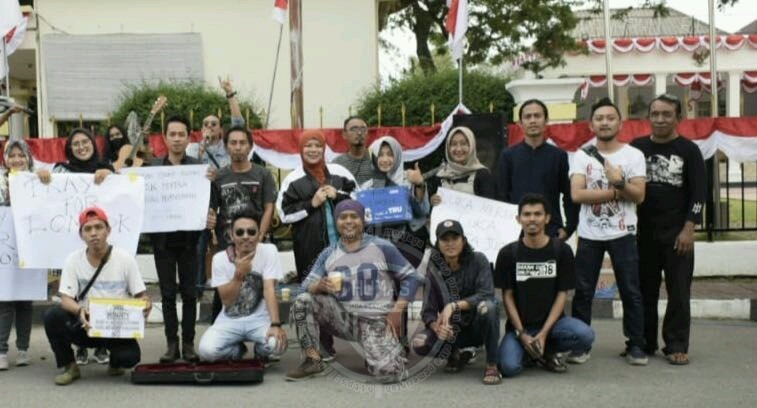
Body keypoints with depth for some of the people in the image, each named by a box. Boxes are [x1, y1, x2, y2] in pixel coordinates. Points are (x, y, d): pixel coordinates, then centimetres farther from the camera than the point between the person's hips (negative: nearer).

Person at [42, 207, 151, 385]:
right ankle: (69, 367, -3)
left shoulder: (125, 259, -7)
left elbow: (141, 295, -4)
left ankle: (115, 362, 13)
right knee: (53, 317, -25)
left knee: (130, 356, -29)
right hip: (86, 324, 2)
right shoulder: (74, 260, -4)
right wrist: (79, 310, -33)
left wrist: (145, 304, -29)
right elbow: (66, 299, -9)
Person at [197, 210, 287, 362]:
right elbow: (227, 301, -11)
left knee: (277, 343, -32)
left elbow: (269, 289, -21)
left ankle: (261, 352, 8)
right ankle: (237, 351, 11)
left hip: (260, 318, -1)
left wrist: (275, 325, -34)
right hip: (230, 320, 1)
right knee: (206, 350, -26)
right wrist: (239, 274, -28)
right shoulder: (220, 258, -9)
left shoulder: (269, 250, -12)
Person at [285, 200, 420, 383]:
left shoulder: (382, 247, -5)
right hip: (343, 318, 3)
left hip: (376, 321, -3)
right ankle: (313, 360, -6)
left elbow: (411, 277, -1)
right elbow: (306, 286, -2)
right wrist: (320, 286, -27)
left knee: (387, 372, -24)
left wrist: (396, 312, -11)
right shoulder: (328, 254, 3)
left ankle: (393, 350, 14)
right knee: (302, 301, -18)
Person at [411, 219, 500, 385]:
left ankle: (492, 365, -17)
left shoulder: (478, 260, -11)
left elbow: (486, 295, -22)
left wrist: (454, 306, -32)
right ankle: (457, 353, 8)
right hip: (453, 330, 2)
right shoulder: (434, 271, -5)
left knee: (487, 307, -35)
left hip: (478, 326, -2)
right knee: (419, 343, -25)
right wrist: (436, 326, -30)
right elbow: (428, 311, -8)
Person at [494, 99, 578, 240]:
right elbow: (501, 195, 3)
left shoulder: (559, 156, 5)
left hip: (552, 232, 0)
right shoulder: (508, 156, 5)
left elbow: (570, 195, 6)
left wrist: (569, 228, -3)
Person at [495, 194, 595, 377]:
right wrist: (521, 334, -13)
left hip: (551, 321, 1)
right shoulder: (508, 253, -3)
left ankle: (546, 351, 0)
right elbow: (507, 296, -2)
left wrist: (544, 333, -13)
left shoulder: (562, 251, -3)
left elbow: (562, 294, -3)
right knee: (509, 367, -27)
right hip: (519, 324, -1)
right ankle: (532, 350, 7)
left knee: (586, 335, -28)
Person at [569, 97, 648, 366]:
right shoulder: (582, 156, 2)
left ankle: (636, 346, 15)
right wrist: (616, 192, -14)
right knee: (583, 292, 5)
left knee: (631, 292, 4)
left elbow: (638, 195, -7)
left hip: (622, 234, 0)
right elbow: (577, 194, -11)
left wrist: (619, 182, -24)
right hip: (589, 235, 1)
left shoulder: (634, 155, 1)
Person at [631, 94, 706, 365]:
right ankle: (644, 343, 16)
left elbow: (698, 191, -2)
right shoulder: (637, 147, 7)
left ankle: (677, 345, 8)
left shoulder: (688, 150, 1)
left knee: (679, 291, 0)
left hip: (677, 233, -2)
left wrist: (688, 229, -10)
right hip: (644, 231, 2)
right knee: (644, 290, 7)